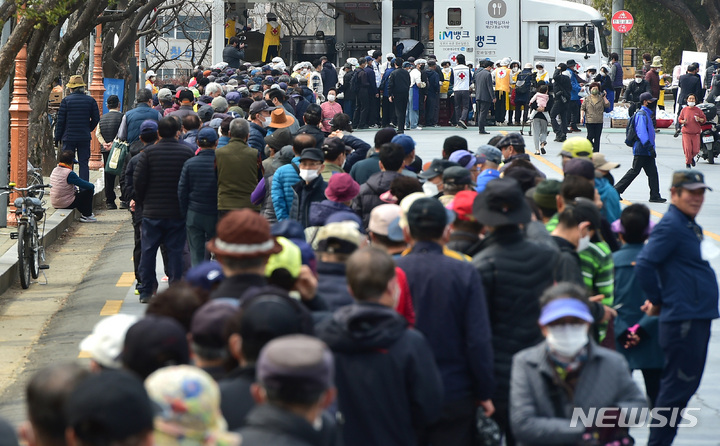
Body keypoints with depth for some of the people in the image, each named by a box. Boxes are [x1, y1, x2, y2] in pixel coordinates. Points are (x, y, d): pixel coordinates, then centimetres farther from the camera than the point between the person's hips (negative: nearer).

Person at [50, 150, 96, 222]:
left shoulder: (54, 171, 4)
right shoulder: (69, 174, -21)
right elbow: (89, 186, -15)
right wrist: (92, 185, 6)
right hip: (67, 204, -8)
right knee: (89, 190, 2)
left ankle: (83, 212, 40)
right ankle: (86, 216, 12)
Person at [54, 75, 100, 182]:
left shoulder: (66, 100, -5)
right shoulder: (90, 100, 1)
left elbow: (60, 120, -3)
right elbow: (96, 119, 4)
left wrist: (57, 137, 4)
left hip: (69, 137, -1)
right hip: (85, 137, 2)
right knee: (84, 164, 4)